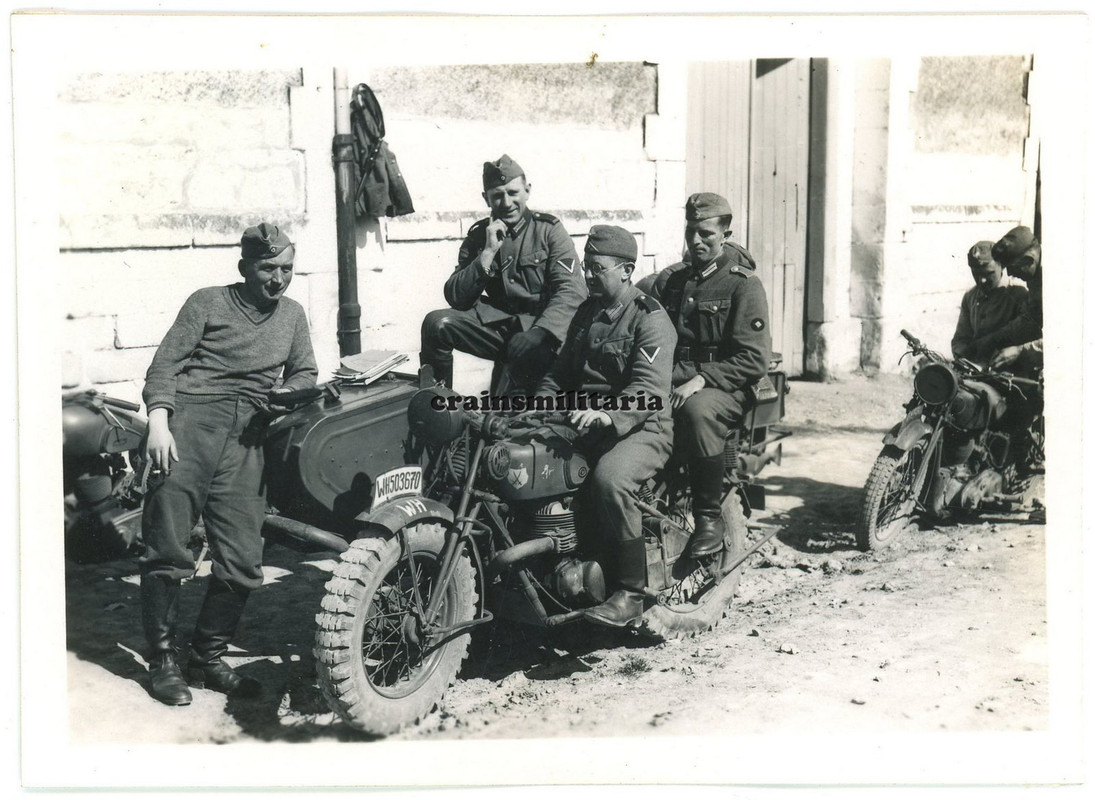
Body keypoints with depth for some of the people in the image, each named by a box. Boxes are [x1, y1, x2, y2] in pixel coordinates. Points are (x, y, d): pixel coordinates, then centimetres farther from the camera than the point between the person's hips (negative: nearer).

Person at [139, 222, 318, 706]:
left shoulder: (292, 315, 23)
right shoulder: (208, 303, 9)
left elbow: (304, 372, 29)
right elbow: (165, 364, 2)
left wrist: (289, 392, 4)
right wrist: (157, 422, -13)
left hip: (245, 436, 4)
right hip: (190, 418, -4)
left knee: (242, 562, -2)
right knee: (167, 549, -7)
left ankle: (207, 658, 14)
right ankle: (162, 660, 7)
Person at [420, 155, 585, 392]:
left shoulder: (549, 229, 0)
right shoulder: (477, 236, 10)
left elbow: (570, 292, -12)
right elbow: (456, 299, 1)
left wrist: (539, 334, -30)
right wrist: (488, 253, -10)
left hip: (539, 323, -4)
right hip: (498, 324, 4)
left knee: (527, 345, -38)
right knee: (436, 323, -17)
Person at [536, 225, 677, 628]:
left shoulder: (650, 319, -8)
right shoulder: (587, 313, 17)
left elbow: (648, 389, -22)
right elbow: (560, 370, 25)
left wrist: (608, 414, -39)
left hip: (642, 427, -8)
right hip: (587, 424, 8)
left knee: (608, 478, -36)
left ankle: (630, 596, -24)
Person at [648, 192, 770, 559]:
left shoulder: (743, 284, 0)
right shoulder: (669, 280, 18)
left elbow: (754, 359, -8)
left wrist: (701, 380, -19)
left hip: (728, 387, -5)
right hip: (672, 381, 5)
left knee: (697, 410, -38)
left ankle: (710, 517, -23)